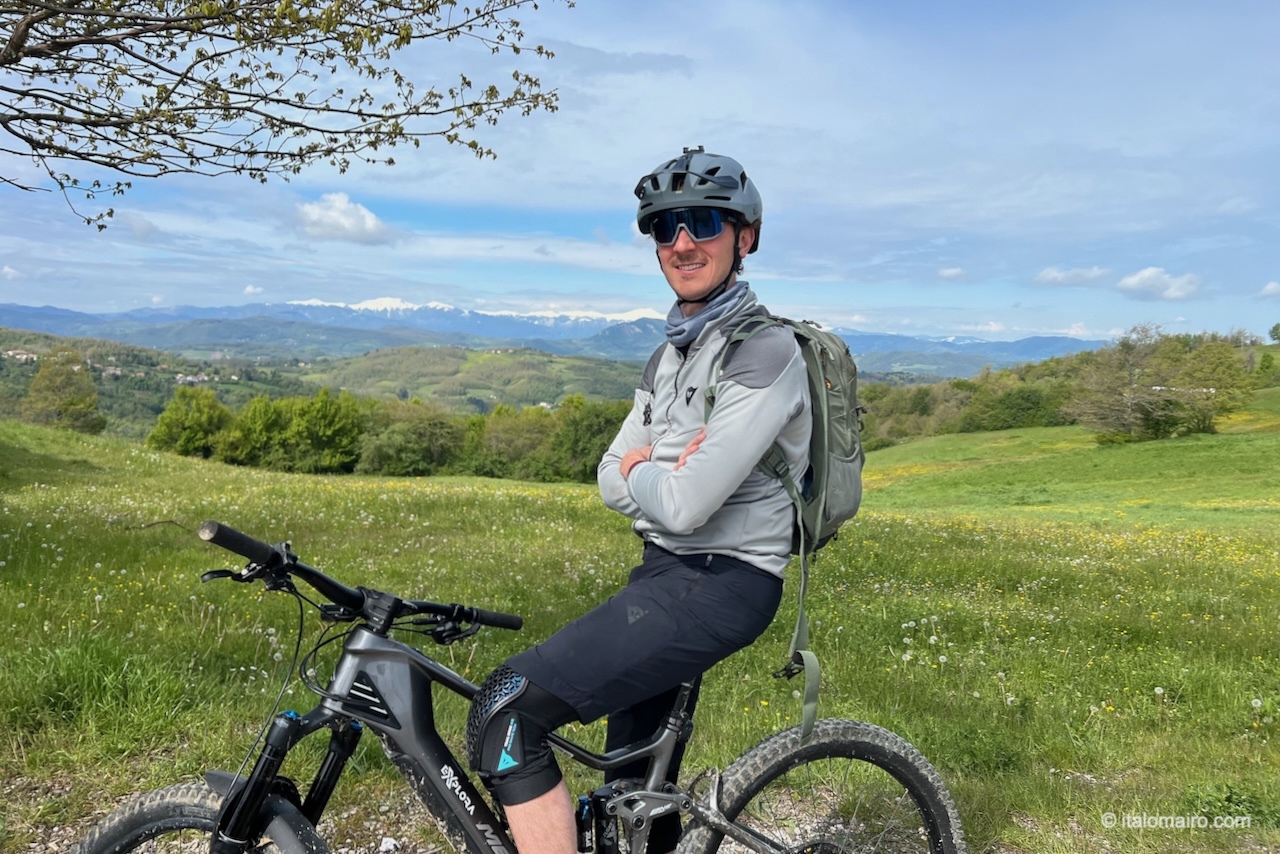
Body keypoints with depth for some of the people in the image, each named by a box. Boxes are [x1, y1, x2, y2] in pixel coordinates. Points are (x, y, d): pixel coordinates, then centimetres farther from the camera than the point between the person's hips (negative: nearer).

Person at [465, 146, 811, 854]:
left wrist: (642, 470, -3)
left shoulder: (765, 352, -16)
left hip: (719, 583, -9)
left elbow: (684, 505, -24)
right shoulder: (670, 355, 13)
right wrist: (665, 471, -12)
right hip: (667, 571, 9)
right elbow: (611, 481, 9)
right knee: (635, 788, 21)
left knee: (506, 711, -18)